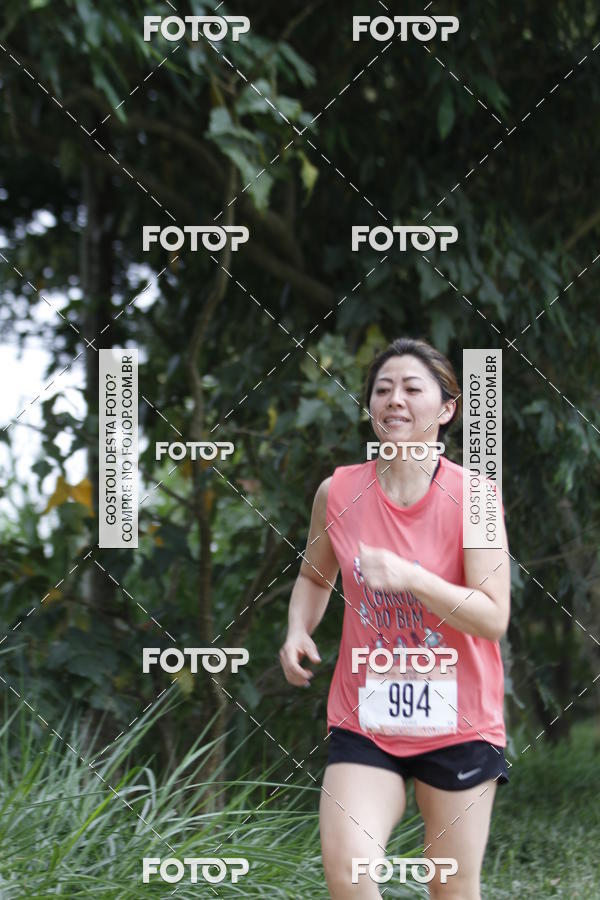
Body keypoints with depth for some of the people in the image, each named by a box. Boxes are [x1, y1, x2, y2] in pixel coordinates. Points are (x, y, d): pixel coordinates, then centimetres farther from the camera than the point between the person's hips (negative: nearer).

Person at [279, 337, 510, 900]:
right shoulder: (337, 493, -1)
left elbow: (494, 617, -15)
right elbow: (315, 576, 19)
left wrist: (410, 578, -28)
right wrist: (298, 631, -1)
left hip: (457, 723, -1)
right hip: (362, 720, 2)